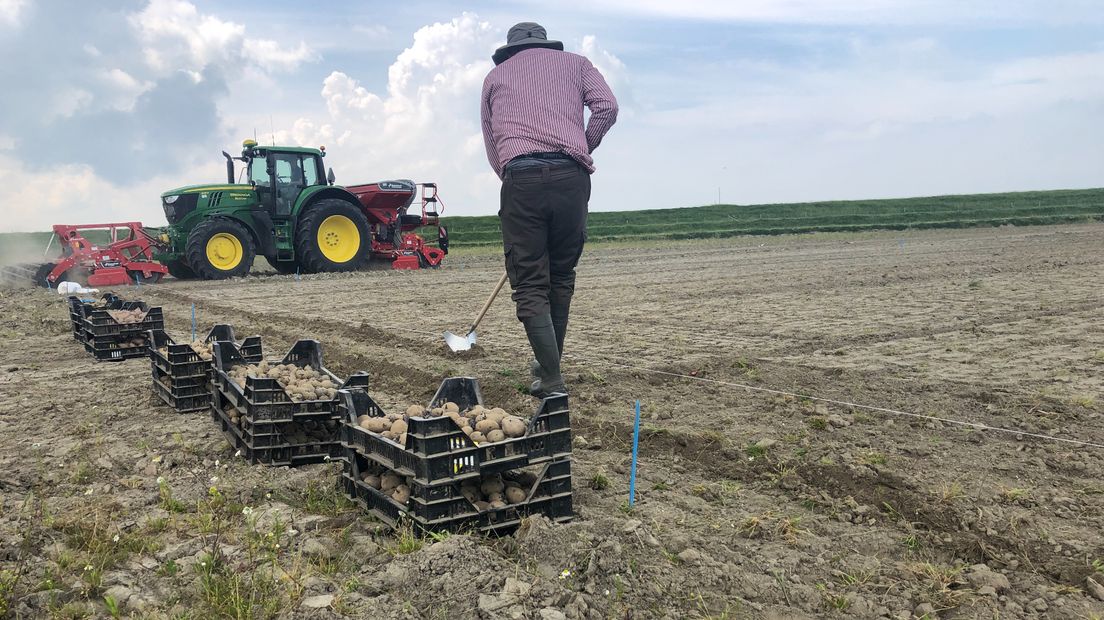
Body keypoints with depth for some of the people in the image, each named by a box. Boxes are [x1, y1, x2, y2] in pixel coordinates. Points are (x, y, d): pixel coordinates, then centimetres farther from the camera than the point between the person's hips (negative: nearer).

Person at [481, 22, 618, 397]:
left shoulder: (494, 76, 24)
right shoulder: (574, 62, 22)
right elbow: (607, 107, 5)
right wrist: (583, 150, 15)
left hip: (519, 178, -1)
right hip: (570, 176, 1)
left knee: (529, 285, 1)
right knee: (561, 276, 15)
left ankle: (552, 380, -6)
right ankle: (548, 363, 25)